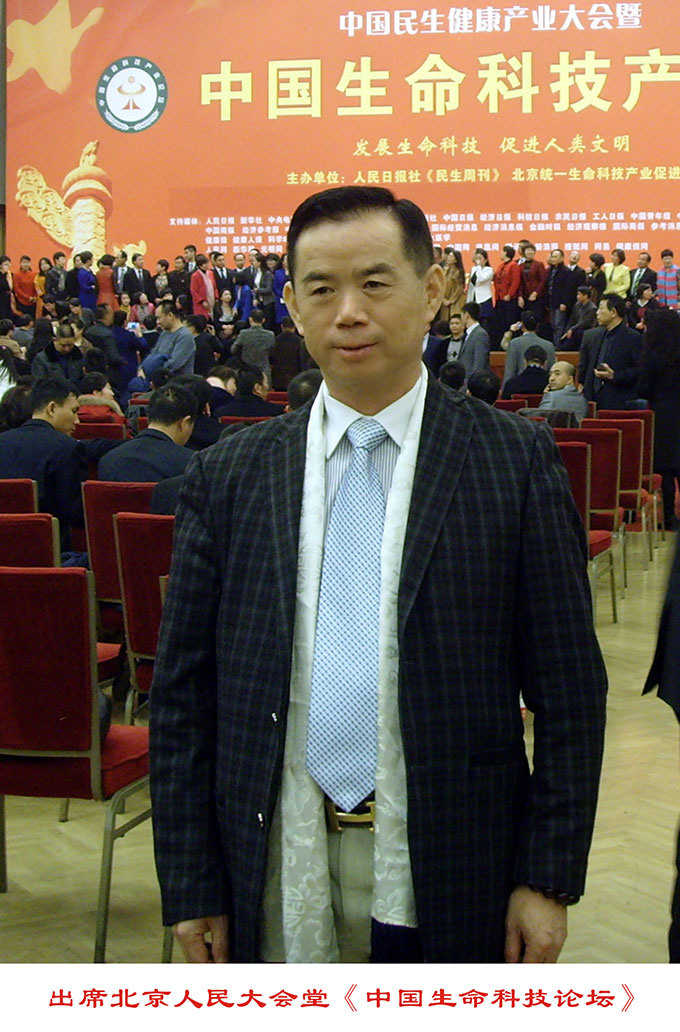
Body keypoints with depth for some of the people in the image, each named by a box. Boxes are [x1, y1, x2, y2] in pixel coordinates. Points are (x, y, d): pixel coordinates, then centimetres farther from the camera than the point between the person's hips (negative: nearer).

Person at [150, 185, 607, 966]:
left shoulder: (516, 460, -4)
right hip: (279, 884, 2)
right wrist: (190, 885, 0)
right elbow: (183, 692, 3)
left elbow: (570, 689, -3)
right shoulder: (227, 477, 1)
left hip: (449, 885, -1)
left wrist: (549, 874, -6)